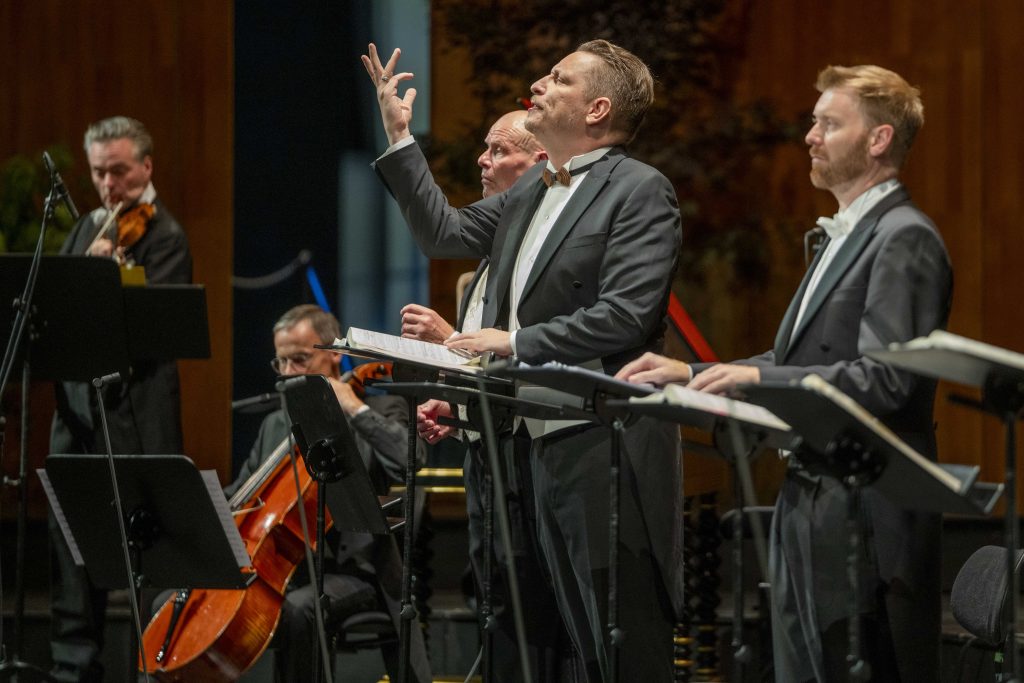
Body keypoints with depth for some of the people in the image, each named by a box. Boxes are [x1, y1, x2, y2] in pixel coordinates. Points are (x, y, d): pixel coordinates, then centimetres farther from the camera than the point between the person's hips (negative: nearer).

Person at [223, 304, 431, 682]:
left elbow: (410, 461, -20)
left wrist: (356, 409, -17)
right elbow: (238, 494, 24)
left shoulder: (380, 411, 1)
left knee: (294, 610, -38)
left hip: (350, 571, -6)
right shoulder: (275, 425, 20)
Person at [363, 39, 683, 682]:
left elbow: (625, 315, -19)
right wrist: (399, 138, 16)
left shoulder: (640, 190, -10)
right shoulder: (534, 189, 16)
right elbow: (445, 232, 21)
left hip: (606, 447, -9)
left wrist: (515, 342, -16)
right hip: (541, 444, 9)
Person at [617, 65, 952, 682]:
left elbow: (885, 380, -21)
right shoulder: (846, 236, 21)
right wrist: (692, 374, 10)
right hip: (810, 503, 10)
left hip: (866, 510, -10)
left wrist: (759, 377, -24)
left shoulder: (905, 239, -11)